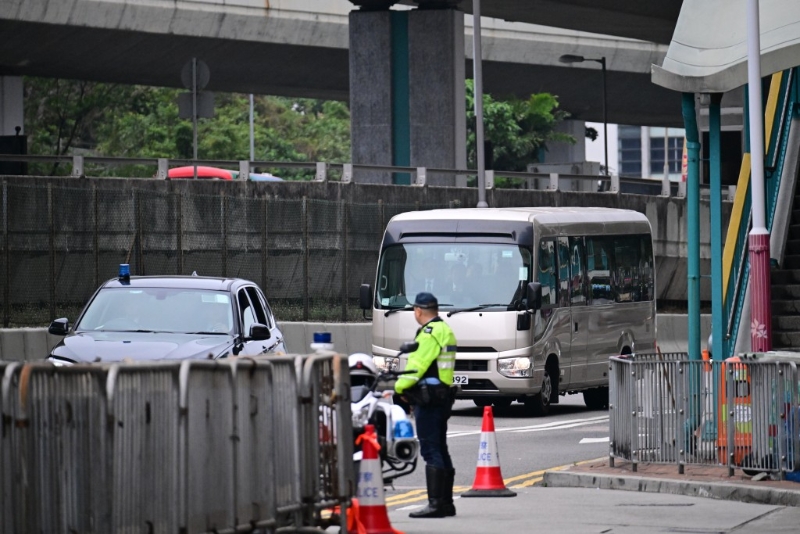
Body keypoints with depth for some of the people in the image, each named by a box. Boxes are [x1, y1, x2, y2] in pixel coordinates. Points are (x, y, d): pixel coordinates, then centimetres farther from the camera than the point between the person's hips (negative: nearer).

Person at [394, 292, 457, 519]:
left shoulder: (429, 333, -14)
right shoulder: (445, 330, 17)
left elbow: (418, 365, -18)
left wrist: (399, 386, -5)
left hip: (428, 398, -10)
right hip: (443, 396, 10)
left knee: (431, 451, -11)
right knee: (440, 450, 14)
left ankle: (436, 503, -14)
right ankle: (446, 502, 18)